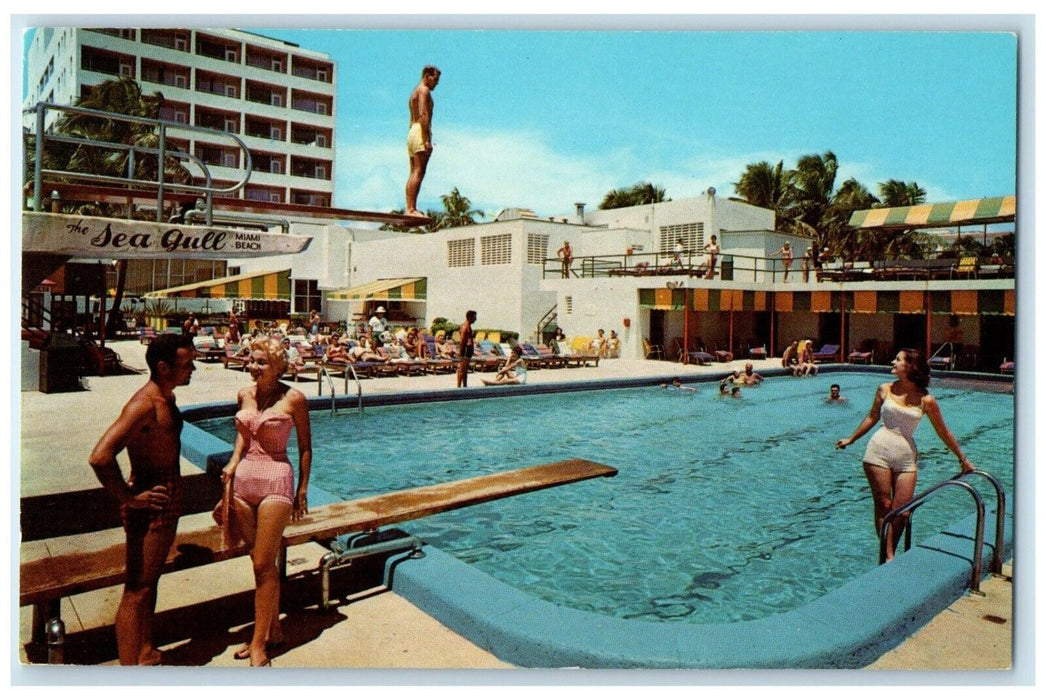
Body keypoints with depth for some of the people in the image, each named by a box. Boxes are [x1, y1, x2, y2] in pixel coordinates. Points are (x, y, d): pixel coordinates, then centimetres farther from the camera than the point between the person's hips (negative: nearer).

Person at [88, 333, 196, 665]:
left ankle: (147, 655, 36)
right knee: (137, 589, 0)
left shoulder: (166, 397, 8)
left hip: (168, 501, 10)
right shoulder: (144, 404, -23)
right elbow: (100, 457, -33)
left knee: (149, 582, 21)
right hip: (149, 506, -10)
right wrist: (130, 498, -22)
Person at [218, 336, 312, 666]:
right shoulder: (244, 395, 6)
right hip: (244, 479, 5)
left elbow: (305, 446, -2)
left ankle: (259, 643, 10)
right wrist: (232, 464, 5)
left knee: (263, 565, -2)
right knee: (261, 562, 15)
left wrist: (302, 489, -1)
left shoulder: (293, 398, -9)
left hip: (275, 481, -5)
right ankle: (272, 629, 29)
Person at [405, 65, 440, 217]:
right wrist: (427, 139, -22)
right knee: (419, 172, -16)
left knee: (414, 173, 5)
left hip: (411, 132, 10)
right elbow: (423, 115, -16)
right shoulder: (424, 90, -3)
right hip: (421, 132, -10)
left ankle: (409, 208, 0)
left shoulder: (414, 93, 27)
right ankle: (412, 209, -22)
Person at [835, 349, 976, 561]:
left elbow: (943, 432, 9)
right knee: (883, 506, 0)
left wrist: (962, 459, 15)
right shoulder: (885, 390, 2)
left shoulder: (926, 400, -2)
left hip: (907, 457, 0)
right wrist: (851, 439, 24)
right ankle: (889, 557, 4)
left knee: (902, 510, -1)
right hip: (879, 451, 0)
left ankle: (889, 555, 14)